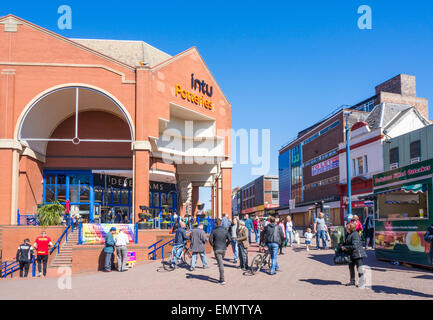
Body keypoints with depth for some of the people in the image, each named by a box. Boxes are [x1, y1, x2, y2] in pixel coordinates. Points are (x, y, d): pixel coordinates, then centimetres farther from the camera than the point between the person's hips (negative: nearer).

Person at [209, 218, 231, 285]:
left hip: (217, 249, -4)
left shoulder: (214, 231, -7)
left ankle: (222, 280, -9)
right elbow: (229, 239, -2)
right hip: (223, 249, 4)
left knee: (220, 264, -6)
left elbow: (210, 239, -15)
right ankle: (221, 277, 29)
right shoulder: (225, 231, 2)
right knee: (221, 262, 23)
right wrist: (226, 245, 11)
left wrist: (213, 245, 0)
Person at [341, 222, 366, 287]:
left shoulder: (355, 235, -19)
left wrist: (345, 247, -16)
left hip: (358, 253, -10)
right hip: (352, 254, 10)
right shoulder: (349, 234, 10)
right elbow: (346, 243, 23)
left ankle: (361, 282, 2)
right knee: (351, 266, 14)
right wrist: (343, 246, 4)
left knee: (359, 267, -5)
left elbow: (354, 246, -24)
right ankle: (352, 281, 25)